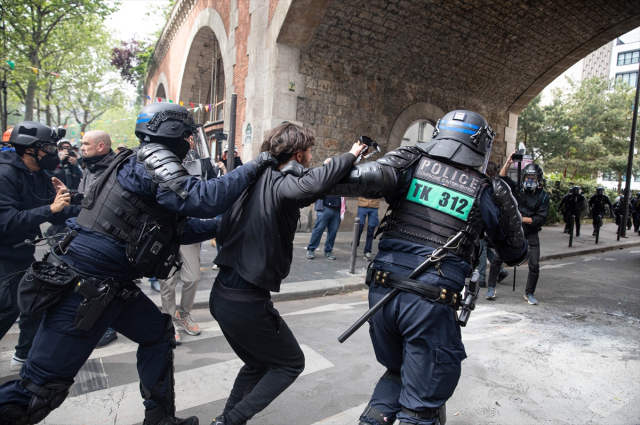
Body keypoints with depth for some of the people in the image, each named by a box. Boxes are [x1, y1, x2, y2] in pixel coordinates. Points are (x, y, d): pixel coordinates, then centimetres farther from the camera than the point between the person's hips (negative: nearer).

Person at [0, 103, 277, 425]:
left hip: (115, 287, 10)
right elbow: (203, 198, -29)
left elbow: (176, 228, 18)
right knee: (41, 388, -3)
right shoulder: (151, 161, -14)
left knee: (158, 333, 18)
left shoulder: (147, 164, 15)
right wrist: (253, 168, -18)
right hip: (86, 286, -10)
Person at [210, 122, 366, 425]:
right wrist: (350, 156, -22)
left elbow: (222, 233, 15)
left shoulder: (254, 179, 8)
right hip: (248, 302, -8)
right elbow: (312, 185, -37)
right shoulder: (279, 183, -14)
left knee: (259, 364, 27)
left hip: (221, 295, 8)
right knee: (291, 363, 14)